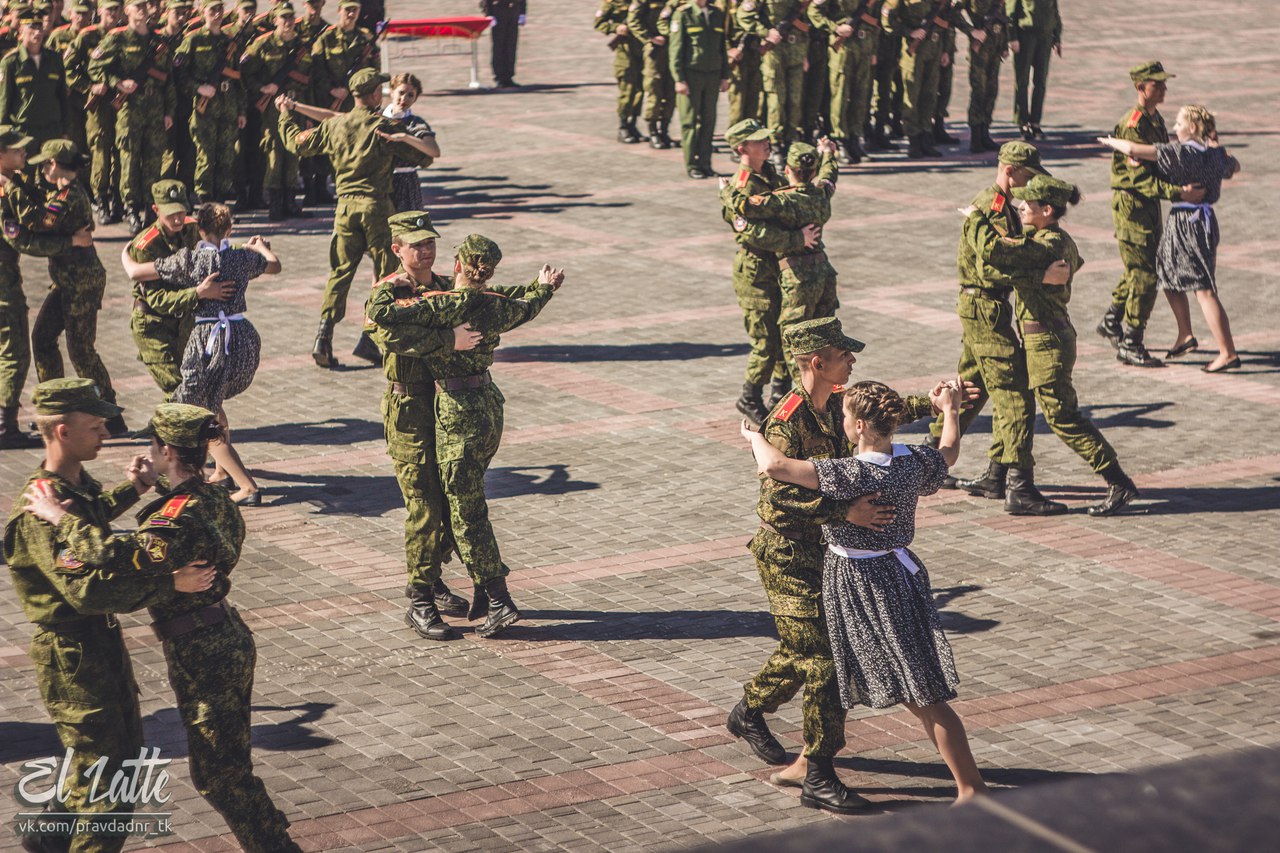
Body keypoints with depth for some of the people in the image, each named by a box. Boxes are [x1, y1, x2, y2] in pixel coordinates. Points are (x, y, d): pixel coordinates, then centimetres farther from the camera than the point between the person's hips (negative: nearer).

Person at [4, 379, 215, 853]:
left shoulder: (78, 484, 5)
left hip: (103, 638, 10)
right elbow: (88, 591, -34)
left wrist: (131, 490, 15)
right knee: (105, 780, -3)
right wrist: (169, 584, -33)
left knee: (124, 749, 22)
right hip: (70, 651, -10)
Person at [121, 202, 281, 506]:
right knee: (211, 402, 30)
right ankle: (223, 471, 34)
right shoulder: (243, 257, 6)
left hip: (209, 341, -5)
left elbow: (136, 273, -3)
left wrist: (126, 255, 20)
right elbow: (274, 266, 29)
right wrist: (262, 246, 50)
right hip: (246, 338, 5)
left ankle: (248, 487, -4)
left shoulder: (189, 259, -6)